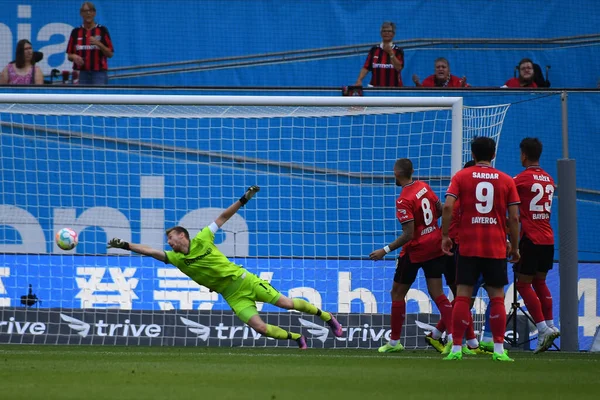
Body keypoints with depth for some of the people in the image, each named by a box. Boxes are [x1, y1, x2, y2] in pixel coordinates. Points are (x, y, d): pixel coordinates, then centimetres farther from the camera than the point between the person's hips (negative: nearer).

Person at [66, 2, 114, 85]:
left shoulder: (102, 30, 3)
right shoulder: (76, 32, 9)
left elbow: (110, 54, 1)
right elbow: (69, 55, 13)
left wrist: (98, 44, -15)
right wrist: (74, 57, -10)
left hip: (99, 73, -2)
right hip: (81, 73, 2)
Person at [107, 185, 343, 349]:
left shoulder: (202, 240, -7)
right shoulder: (176, 259, 0)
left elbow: (222, 218, -3)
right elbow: (150, 251, -5)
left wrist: (243, 200, -8)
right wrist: (126, 246, -14)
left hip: (242, 280, -3)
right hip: (231, 295, 3)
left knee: (286, 303, -1)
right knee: (259, 327, -12)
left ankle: (325, 316, 18)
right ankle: (297, 338, 8)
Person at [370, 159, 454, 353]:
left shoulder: (404, 200, -20)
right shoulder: (424, 186, 0)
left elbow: (408, 235, -22)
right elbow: (440, 210, 11)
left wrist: (385, 250, -16)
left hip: (415, 251, -6)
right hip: (436, 247, 6)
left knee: (397, 293, 9)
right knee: (437, 294, 5)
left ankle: (394, 342, 15)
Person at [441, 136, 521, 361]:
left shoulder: (461, 177, 2)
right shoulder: (506, 181, 4)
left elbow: (448, 206, -9)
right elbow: (514, 217, 1)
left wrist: (445, 236, 0)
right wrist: (514, 247, 10)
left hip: (468, 248, 0)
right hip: (496, 249, 0)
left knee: (462, 296, 1)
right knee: (497, 298, 5)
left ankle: (456, 348, -3)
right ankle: (499, 349, 0)